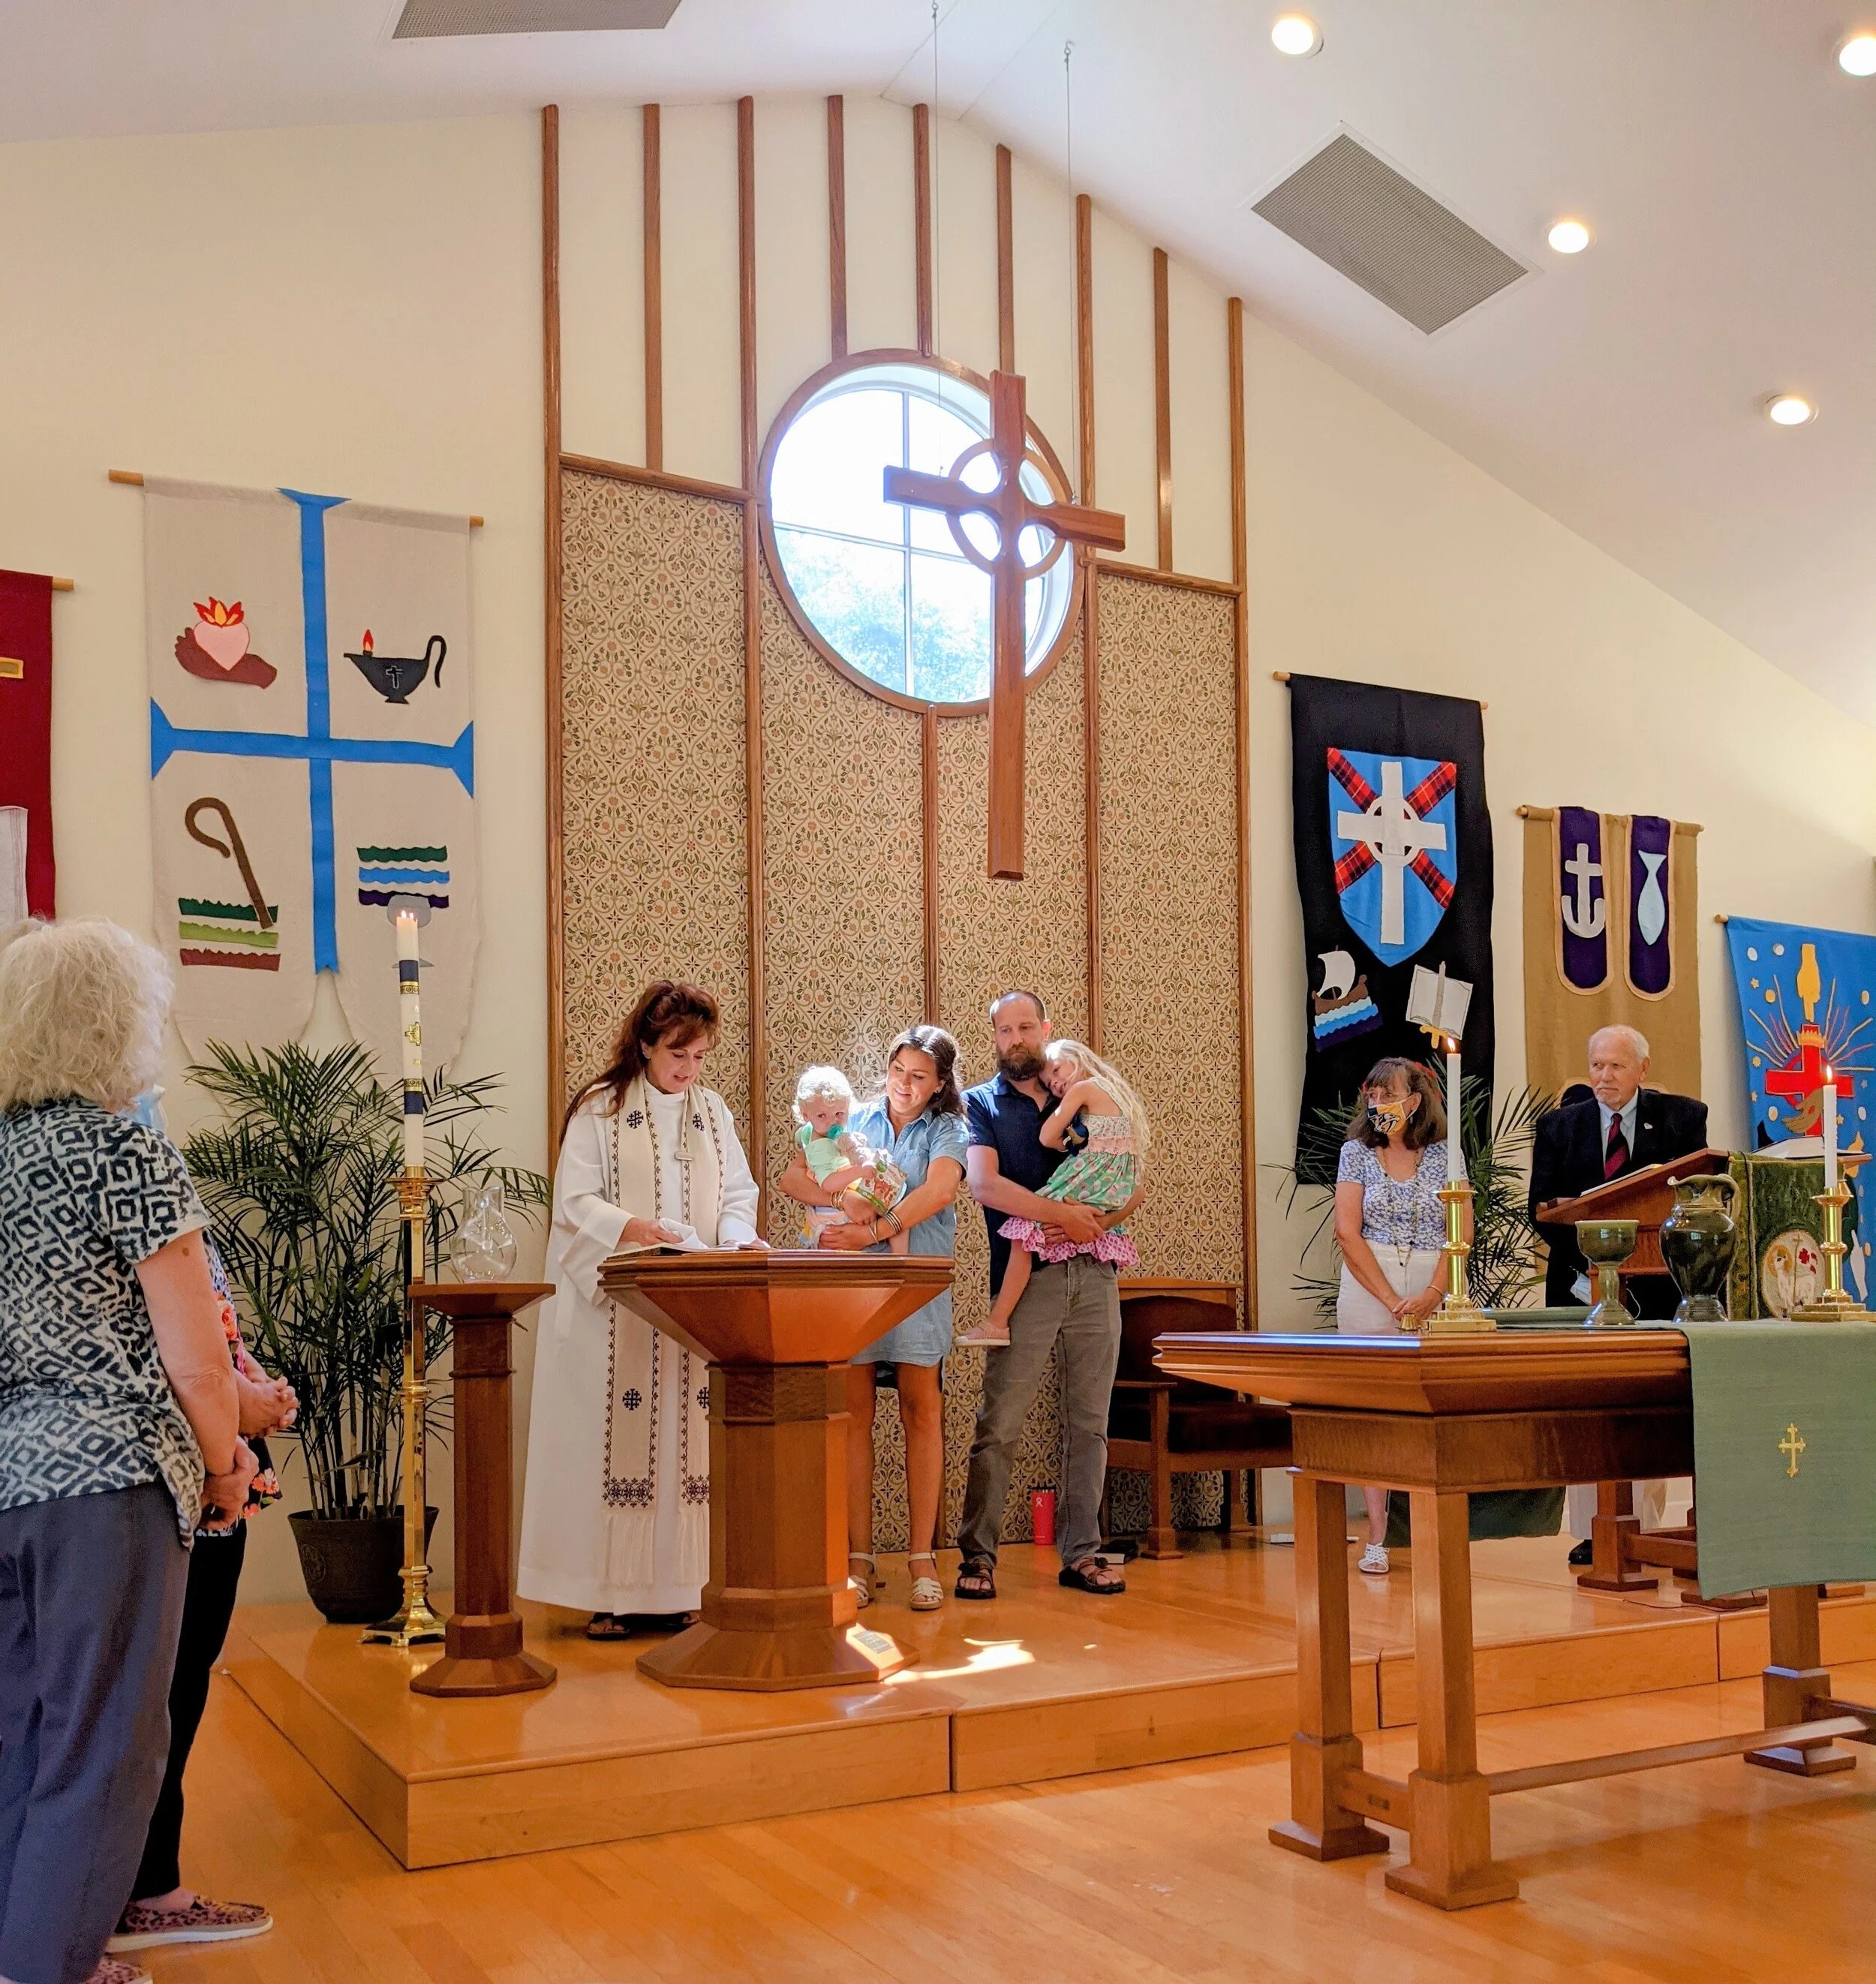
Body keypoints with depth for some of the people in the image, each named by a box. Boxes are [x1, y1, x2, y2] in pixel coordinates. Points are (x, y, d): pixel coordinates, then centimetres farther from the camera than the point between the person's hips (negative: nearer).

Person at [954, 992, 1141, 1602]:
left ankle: (1081, 1553, 12)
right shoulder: (980, 1105, 7)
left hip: (1094, 1274, 3)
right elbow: (985, 1184, -10)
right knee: (998, 1425, -7)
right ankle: (977, 1555, 1)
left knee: (1089, 1423, 5)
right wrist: (1063, 1214, -17)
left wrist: (1102, 1220, -10)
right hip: (1026, 1277, -3)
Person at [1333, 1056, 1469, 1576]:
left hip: (1434, 1294, 0)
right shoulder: (1357, 1152, 6)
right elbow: (1348, 1232, -2)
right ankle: (1376, 1541, 1)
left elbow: (1462, 1231, 0)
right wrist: (1393, 1301, -10)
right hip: (1368, 1290, 0)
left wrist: (1431, 1295, -12)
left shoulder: (1444, 1155, 6)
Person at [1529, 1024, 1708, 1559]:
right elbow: (1542, 1209, 4)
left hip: (1653, 1285, -1)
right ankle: (1591, 1530, 6)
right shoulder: (1558, 1126, 9)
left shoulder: (1681, 1118, 6)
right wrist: (1585, 1264, -10)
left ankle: (1644, 1530, 8)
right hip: (1580, 1283, 1)